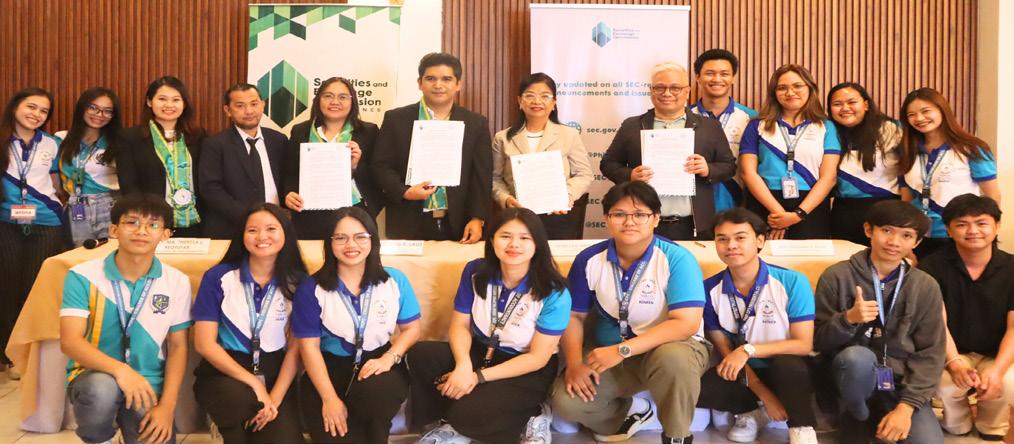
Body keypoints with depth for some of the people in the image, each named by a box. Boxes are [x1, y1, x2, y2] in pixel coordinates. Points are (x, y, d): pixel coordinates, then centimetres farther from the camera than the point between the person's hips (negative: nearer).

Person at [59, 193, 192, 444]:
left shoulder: (177, 282, -1)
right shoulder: (83, 277, -7)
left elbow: (177, 347, 2)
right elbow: (70, 341, -15)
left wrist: (167, 406, -11)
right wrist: (119, 369, -33)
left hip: (148, 383, 1)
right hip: (94, 375, -1)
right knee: (102, 387, -35)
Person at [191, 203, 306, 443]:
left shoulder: (297, 282, 1)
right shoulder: (218, 277, -4)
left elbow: (295, 348, 1)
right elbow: (204, 344, -7)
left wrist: (275, 397, -13)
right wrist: (254, 383, -16)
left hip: (274, 373, 1)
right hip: (223, 372, -1)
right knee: (241, 397, -35)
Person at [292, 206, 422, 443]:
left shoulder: (395, 281, 0)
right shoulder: (312, 288, -5)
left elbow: (411, 328, 7)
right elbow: (309, 346, -5)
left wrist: (389, 358, -15)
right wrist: (330, 399, -13)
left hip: (378, 363, 1)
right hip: (330, 367, -1)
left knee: (375, 391, -34)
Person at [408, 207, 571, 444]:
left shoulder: (554, 292, -19)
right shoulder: (476, 272, -7)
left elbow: (538, 357, -16)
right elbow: (460, 324, -2)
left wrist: (478, 377, -21)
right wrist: (464, 365, -25)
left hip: (528, 372, -5)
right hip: (480, 352, 5)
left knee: (469, 413, -30)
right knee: (421, 355, -22)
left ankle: (529, 422, -4)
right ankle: (458, 423, -8)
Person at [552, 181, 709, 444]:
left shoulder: (676, 259, -18)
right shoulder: (590, 260, -5)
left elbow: (687, 324, -26)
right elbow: (574, 316, 4)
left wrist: (622, 350, -32)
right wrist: (575, 363, -15)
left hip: (672, 346, -3)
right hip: (610, 355, 4)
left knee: (673, 358, -39)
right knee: (565, 401, -19)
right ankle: (630, 411, 13)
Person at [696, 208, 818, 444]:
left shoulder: (792, 282, -15)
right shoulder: (710, 289, -8)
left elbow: (803, 345, -16)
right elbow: (725, 350, -5)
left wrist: (749, 350, -27)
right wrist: (765, 396, -13)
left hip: (789, 373, -2)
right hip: (745, 374, 3)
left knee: (785, 363, -39)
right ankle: (746, 412, 6)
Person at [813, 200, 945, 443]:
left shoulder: (926, 286, 3)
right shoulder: (837, 276, -3)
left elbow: (930, 354, 0)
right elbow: (818, 341, -1)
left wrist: (906, 406, -12)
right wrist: (848, 319, -22)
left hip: (902, 382, 2)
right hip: (854, 374, -2)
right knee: (858, 357, -36)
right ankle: (856, 421, -6)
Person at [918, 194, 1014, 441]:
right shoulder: (932, 267, -7)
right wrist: (954, 363, -30)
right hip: (950, 354, -1)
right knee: (945, 382, -33)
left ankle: (991, 429, 7)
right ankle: (957, 426, 5)